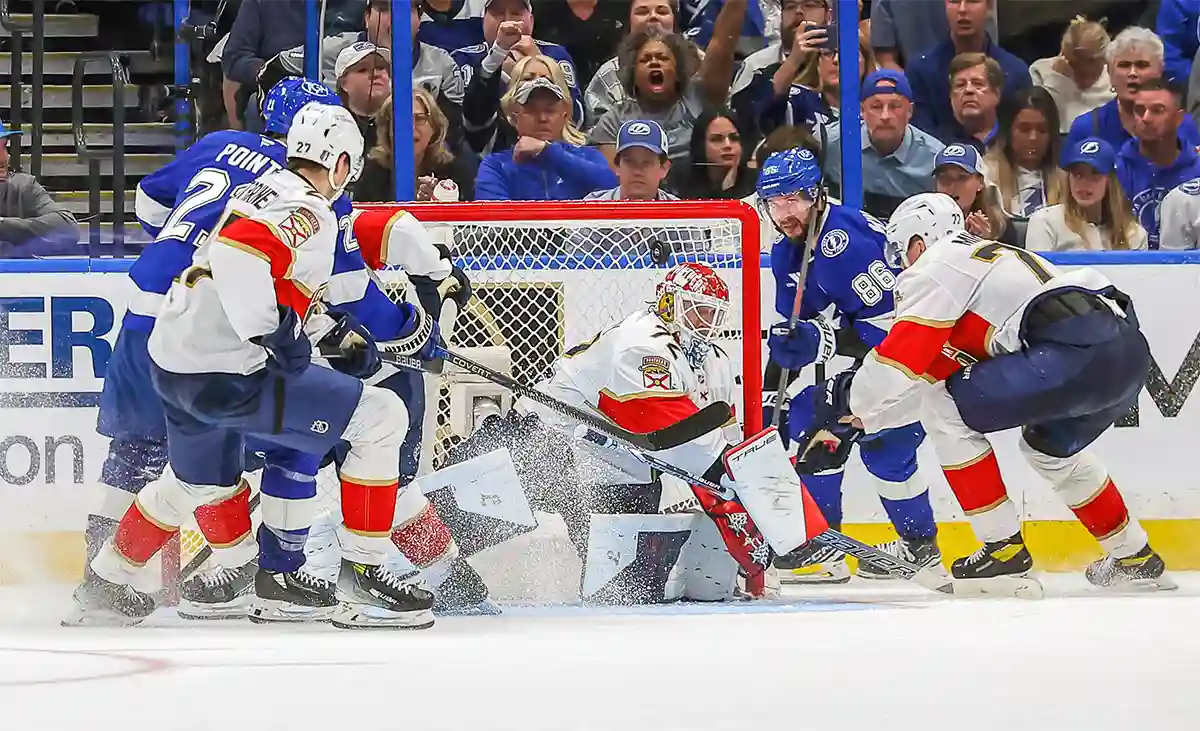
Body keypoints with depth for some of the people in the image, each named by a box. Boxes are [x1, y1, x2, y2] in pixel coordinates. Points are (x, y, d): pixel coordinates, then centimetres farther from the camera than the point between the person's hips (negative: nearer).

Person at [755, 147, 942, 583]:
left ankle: (921, 547, 2)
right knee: (806, 418, 5)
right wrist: (772, 392, 6)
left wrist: (821, 340, -35)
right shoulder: (786, 252, 3)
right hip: (869, 347, 10)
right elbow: (788, 330, 11)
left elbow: (889, 321, -30)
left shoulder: (843, 242, -28)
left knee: (883, 443, -16)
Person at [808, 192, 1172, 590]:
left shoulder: (937, 264, 8)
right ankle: (1135, 558, 39)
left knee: (946, 410, 3)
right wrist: (866, 418, 38)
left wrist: (852, 403, 17)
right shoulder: (984, 255, 35)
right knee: (1049, 445, 35)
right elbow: (934, 369, 38)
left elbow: (904, 354, 0)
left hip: (1076, 352, -10)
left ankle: (1003, 546, 5)